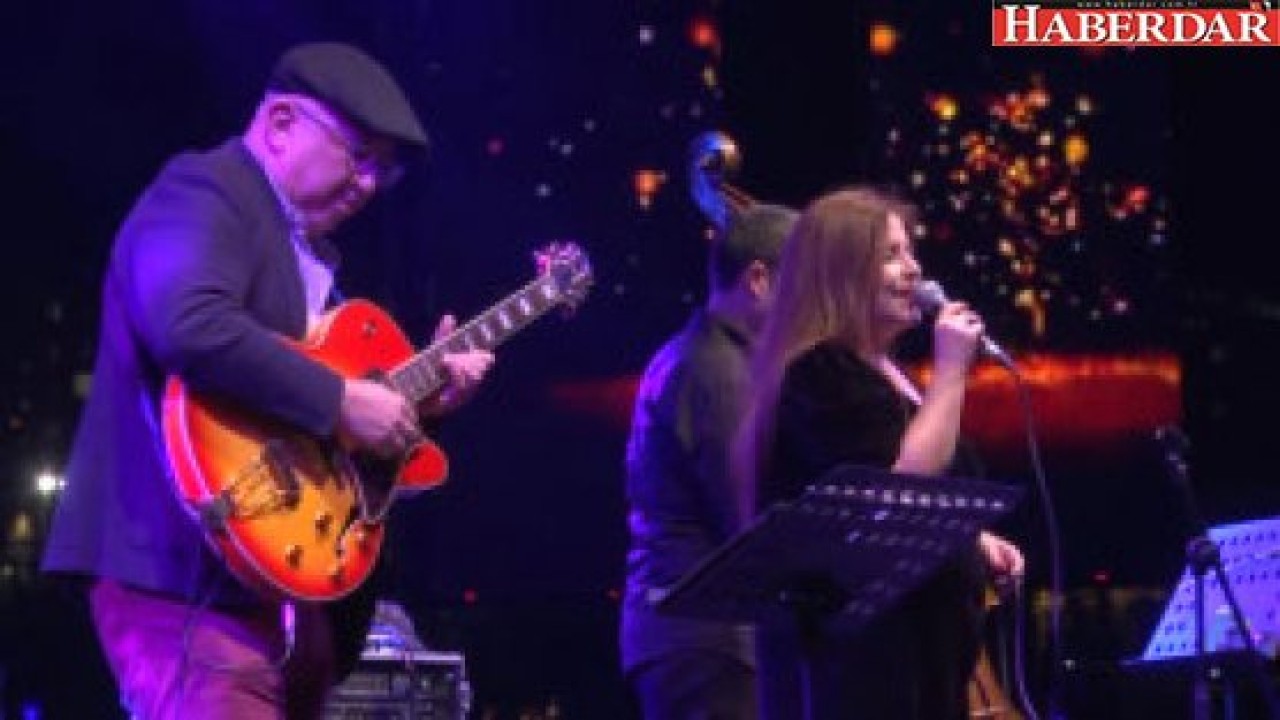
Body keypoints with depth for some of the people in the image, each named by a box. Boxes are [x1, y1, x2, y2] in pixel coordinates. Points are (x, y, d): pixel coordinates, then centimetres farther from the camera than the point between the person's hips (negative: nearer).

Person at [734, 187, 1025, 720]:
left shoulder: (880, 371, 17)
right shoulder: (821, 375, -14)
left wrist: (973, 539, 14)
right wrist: (950, 371, -19)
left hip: (912, 639, 10)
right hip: (855, 648, -10)